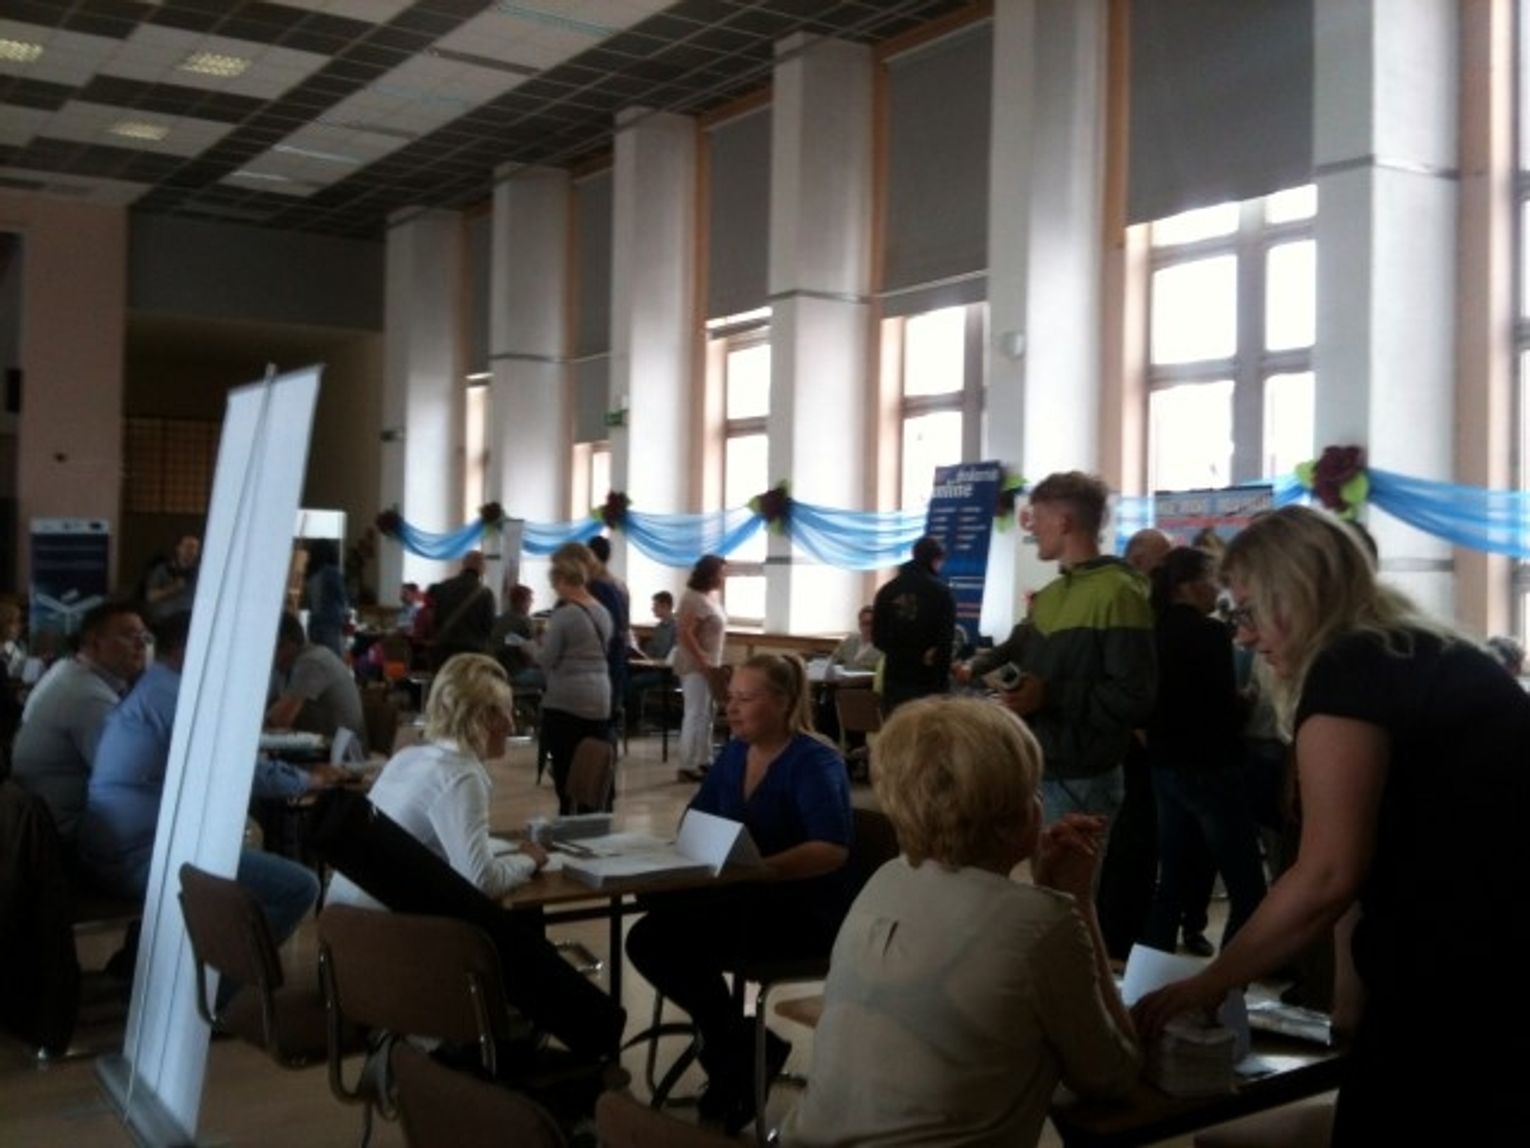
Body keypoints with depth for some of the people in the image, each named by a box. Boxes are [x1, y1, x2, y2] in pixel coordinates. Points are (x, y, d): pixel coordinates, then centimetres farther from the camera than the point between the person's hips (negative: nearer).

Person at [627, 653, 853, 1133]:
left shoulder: (814, 762, -14)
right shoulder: (734, 752, 9)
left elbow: (833, 850, -26)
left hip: (803, 908, -8)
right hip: (744, 896, 8)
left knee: (676, 936, -25)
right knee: (647, 938, -14)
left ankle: (738, 1053, 0)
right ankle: (744, 1048, -1)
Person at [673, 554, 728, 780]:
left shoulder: (710, 596, 13)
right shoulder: (694, 598, -17)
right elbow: (685, 633, -24)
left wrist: (710, 662, 14)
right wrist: (702, 661, -24)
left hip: (708, 664, 10)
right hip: (695, 665, -10)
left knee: (707, 713, 14)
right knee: (696, 714, -8)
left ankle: (703, 761, 22)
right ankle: (688, 765, -5)